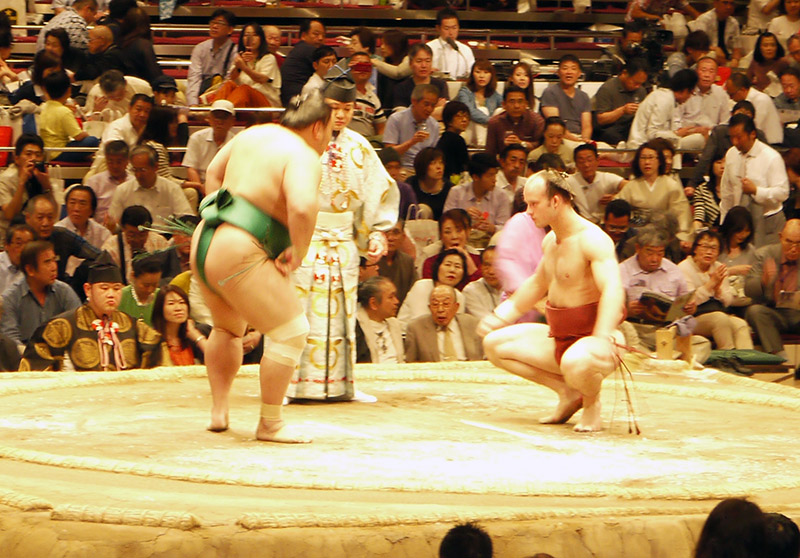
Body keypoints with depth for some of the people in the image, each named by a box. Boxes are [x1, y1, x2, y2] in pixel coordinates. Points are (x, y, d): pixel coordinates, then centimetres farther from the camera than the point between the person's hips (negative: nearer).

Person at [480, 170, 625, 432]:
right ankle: (568, 391, 5)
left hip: (590, 336, -9)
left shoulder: (591, 238, -19)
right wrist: (501, 316, 26)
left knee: (575, 364, -42)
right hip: (557, 337, 9)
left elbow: (613, 289, -34)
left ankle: (592, 404, -4)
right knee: (494, 344, 5)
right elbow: (538, 284, 30)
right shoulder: (550, 241, 11)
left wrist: (602, 337, -48)